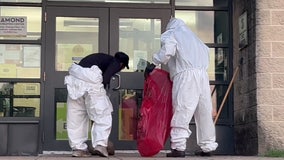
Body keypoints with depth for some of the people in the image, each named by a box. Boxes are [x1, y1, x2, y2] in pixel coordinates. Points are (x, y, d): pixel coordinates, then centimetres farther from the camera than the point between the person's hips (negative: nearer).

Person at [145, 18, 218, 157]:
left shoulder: (171, 34, 12)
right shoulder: (192, 36, 34)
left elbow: (167, 51, -8)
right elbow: (205, 52, 26)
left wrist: (153, 64, -3)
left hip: (185, 75, -7)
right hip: (202, 74, 7)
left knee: (181, 111, -11)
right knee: (204, 112, 9)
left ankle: (179, 147, -18)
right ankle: (207, 146, 12)